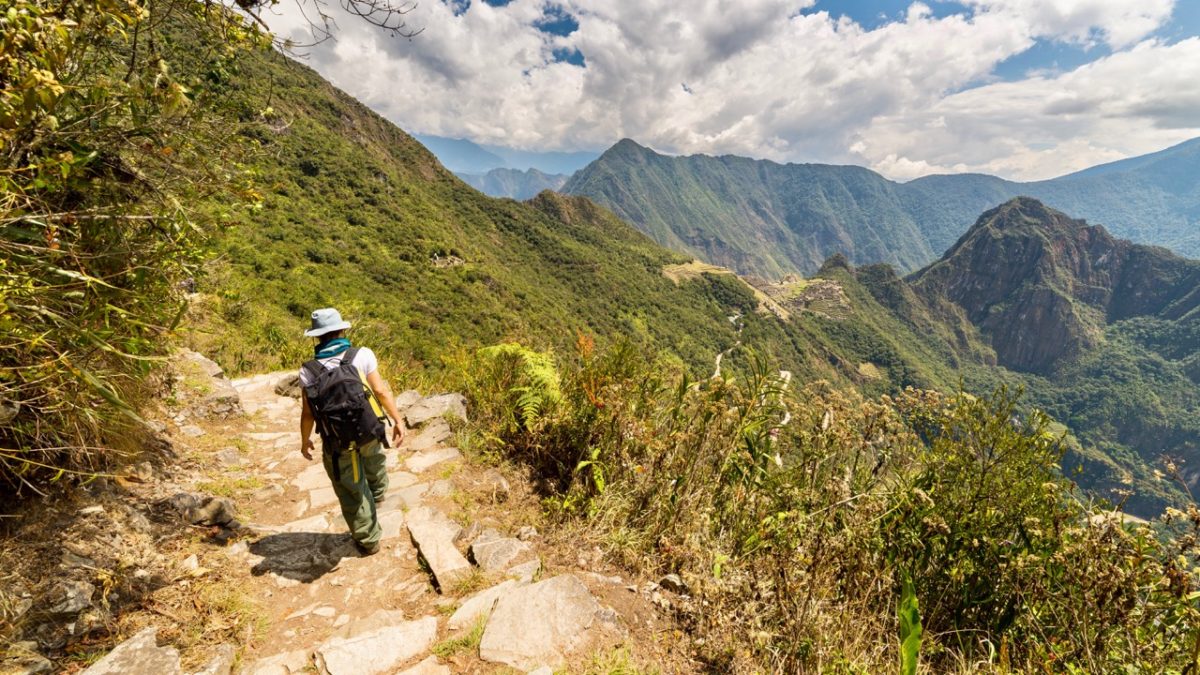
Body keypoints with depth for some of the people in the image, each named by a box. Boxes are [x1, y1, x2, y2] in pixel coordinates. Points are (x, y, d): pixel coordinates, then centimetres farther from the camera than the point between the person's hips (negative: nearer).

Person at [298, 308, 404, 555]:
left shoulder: (308, 371, -10)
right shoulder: (362, 355, -14)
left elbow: (308, 413, -5)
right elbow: (381, 391, -14)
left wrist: (305, 440, 12)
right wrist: (398, 420, -4)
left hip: (338, 445, -1)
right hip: (369, 432, 1)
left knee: (352, 493, 16)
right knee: (374, 463, 35)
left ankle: (368, 540, 32)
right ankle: (377, 494, 63)